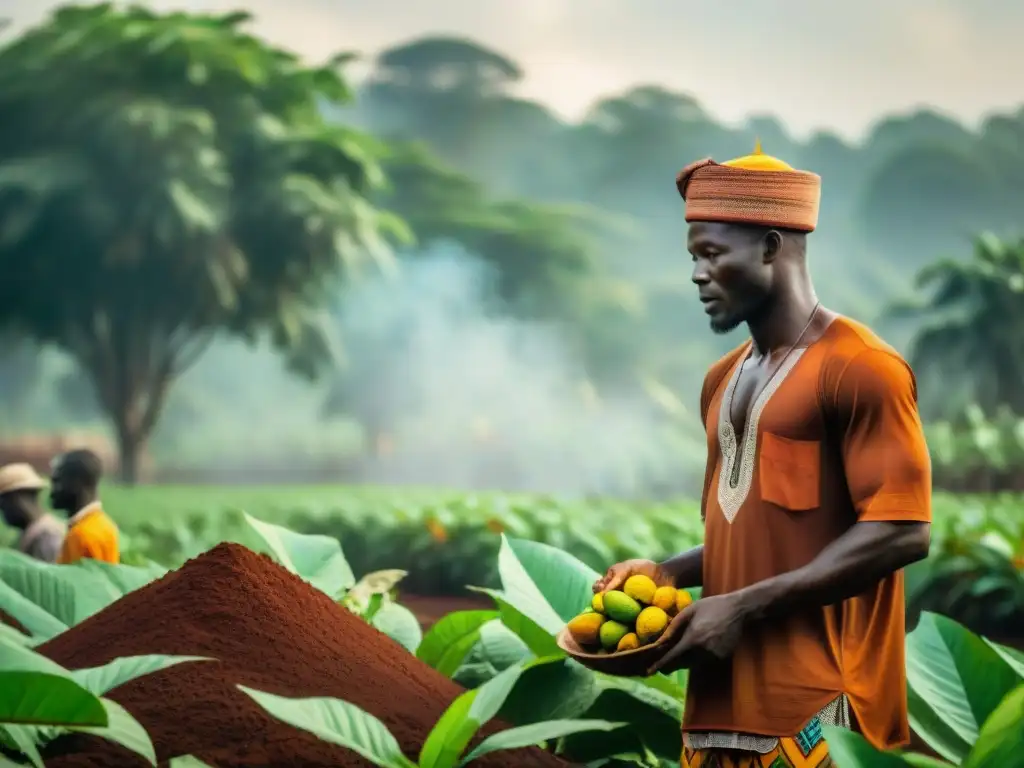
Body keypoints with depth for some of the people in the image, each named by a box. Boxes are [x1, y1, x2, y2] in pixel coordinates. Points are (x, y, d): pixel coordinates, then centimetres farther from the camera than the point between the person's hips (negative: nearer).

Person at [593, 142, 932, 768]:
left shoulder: (859, 368, -9)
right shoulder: (723, 380, 17)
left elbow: (901, 532, -16)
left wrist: (745, 607, -16)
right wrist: (668, 572, 6)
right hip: (726, 698, 8)